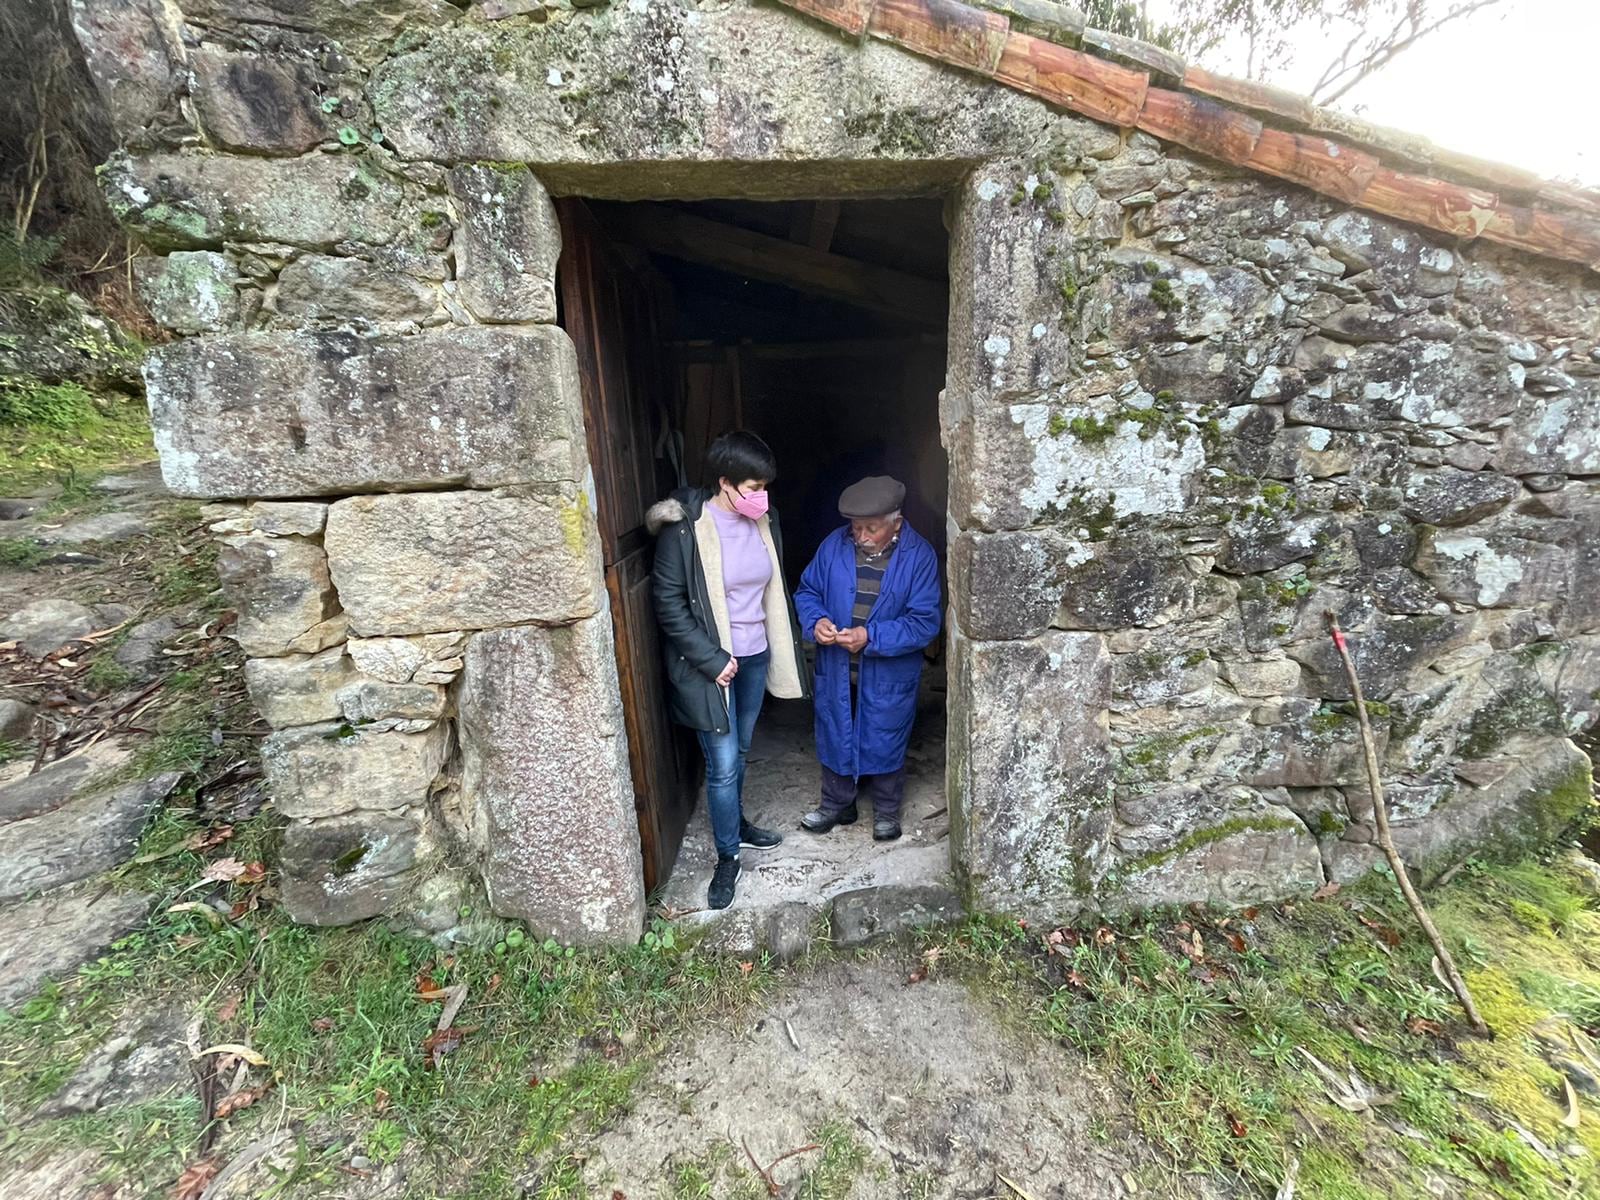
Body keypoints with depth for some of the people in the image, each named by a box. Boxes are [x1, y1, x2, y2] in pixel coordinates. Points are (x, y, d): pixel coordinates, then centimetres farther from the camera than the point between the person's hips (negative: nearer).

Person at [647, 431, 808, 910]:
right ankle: (727, 858, 24)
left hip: (756, 657, 5)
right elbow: (669, 605, -15)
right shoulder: (684, 528, -18)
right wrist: (712, 660, -17)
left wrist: (780, 649, 10)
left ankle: (735, 822, 45)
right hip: (710, 664, -5)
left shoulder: (764, 522, -1)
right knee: (723, 764, 3)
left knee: (739, 752, 21)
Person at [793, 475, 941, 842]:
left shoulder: (919, 555, -15)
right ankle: (836, 805, 42)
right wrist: (816, 620, -19)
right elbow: (807, 591, 3)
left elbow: (924, 622, -18)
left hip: (889, 674, -2)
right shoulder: (835, 544, -7)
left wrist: (871, 637, -28)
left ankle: (886, 811, 41)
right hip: (836, 670, 3)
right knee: (835, 737, 18)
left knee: (884, 743, 15)